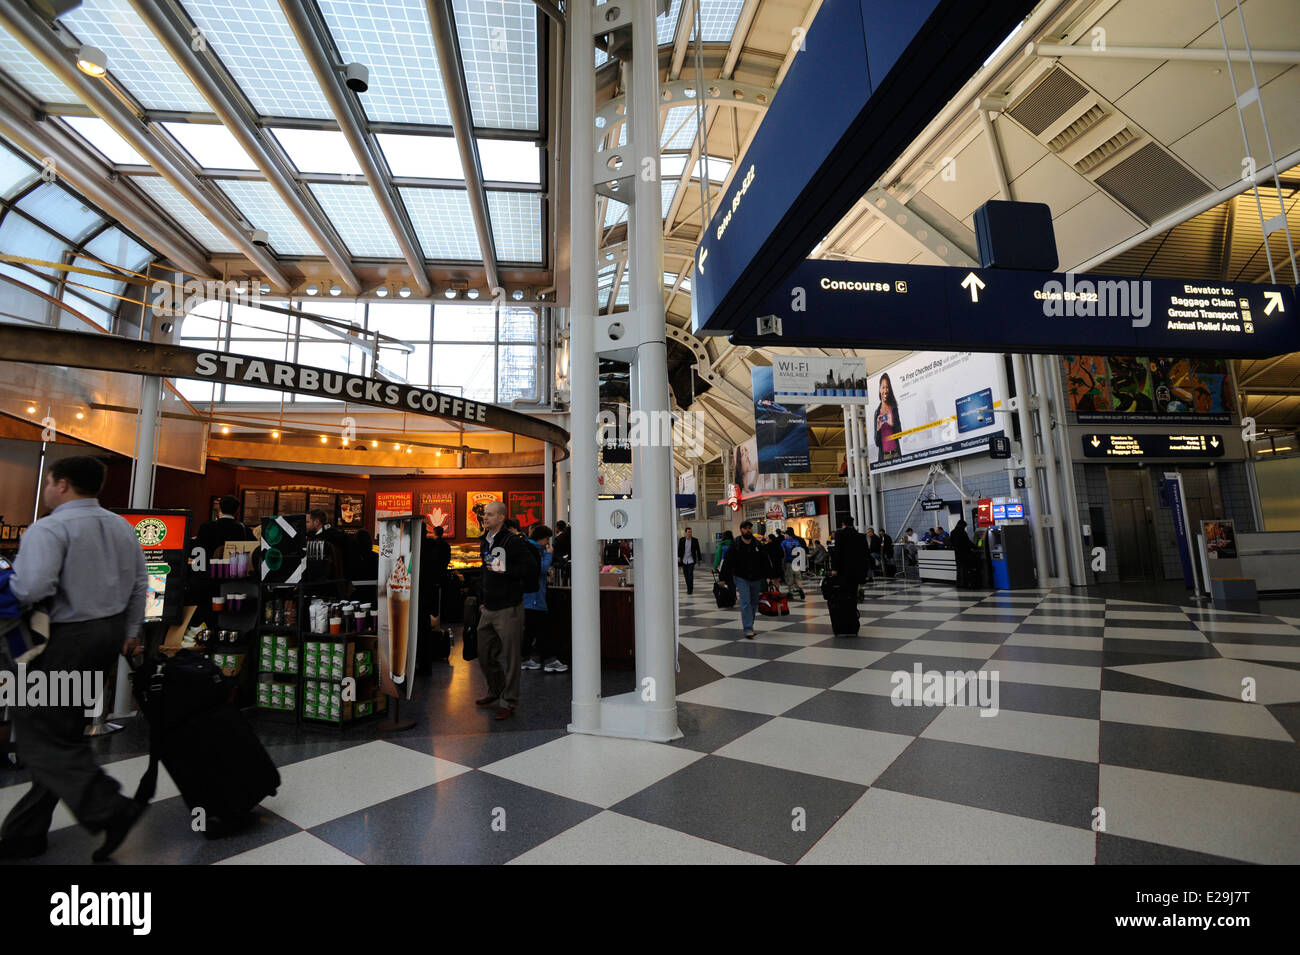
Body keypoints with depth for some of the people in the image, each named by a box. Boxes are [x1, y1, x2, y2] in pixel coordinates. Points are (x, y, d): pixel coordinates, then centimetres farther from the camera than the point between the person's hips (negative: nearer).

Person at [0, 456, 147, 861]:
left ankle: (109, 810, -10)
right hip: (108, 635, 8)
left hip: (64, 639, -8)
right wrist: (130, 632, 21)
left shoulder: (49, 528, -15)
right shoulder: (122, 528, 10)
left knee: (41, 735, 0)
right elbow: (139, 586, 13)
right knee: (64, 732, 15)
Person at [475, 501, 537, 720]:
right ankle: (495, 692, 37)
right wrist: (482, 600, 19)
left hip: (508, 609, -8)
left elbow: (531, 567, -16)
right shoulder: (484, 541, 12)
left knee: (509, 656, 1)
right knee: (485, 654, 17)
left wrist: (505, 570, -22)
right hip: (488, 609, 8)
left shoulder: (512, 541, -13)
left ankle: (509, 702, 13)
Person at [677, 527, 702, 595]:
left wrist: (699, 559, 7)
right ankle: (688, 588, 25)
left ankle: (690, 590, -4)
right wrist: (678, 557, -8)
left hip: (691, 560, -2)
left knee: (690, 575, -9)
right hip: (684, 560, 2)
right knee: (686, 575, 8)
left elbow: (698, 550, 5)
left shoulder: (695, 540, -2)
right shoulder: (681, 540, 1)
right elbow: (679, 549, 3)